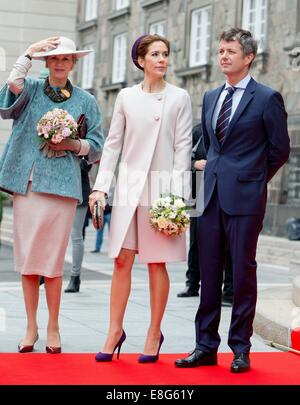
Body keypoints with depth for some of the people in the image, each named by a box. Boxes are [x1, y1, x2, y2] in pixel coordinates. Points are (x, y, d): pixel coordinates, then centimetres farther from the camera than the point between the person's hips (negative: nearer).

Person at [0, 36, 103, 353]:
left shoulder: (85, 100, 12)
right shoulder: (30, 89, 11)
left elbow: (96, 145, 12)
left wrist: (73, 145, -7)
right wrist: (28, 54, -9)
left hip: (61, 184, -1)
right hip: (26, 182, 1)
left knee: (53, 260, -1)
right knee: (26, 257, 2)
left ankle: (53, 327, 11)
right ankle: (31, 327, 12)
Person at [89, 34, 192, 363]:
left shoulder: (179, 98, 3)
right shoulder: (126, 97, 8)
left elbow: (183, 147, -1)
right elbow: (113, 144, 9)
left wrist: (176, 193, -8)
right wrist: (101, 186, 2)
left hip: (162, 184, -2)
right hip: (129, 185, 2)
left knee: (157, 262, 2)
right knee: (122, 260, 0)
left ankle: (154, 334, 12)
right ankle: (115, 331, 9)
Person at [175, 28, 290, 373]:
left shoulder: (267, 98, -4)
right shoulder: (210, 98, 14)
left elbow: (280, 149, 0)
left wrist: (253, 178, 8)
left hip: (244, 197, -6)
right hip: (211, 196, 6)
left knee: (243, 271, 0)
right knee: (208, 272, 7)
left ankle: (240, 349, 8)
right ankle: (206, 346, 13)